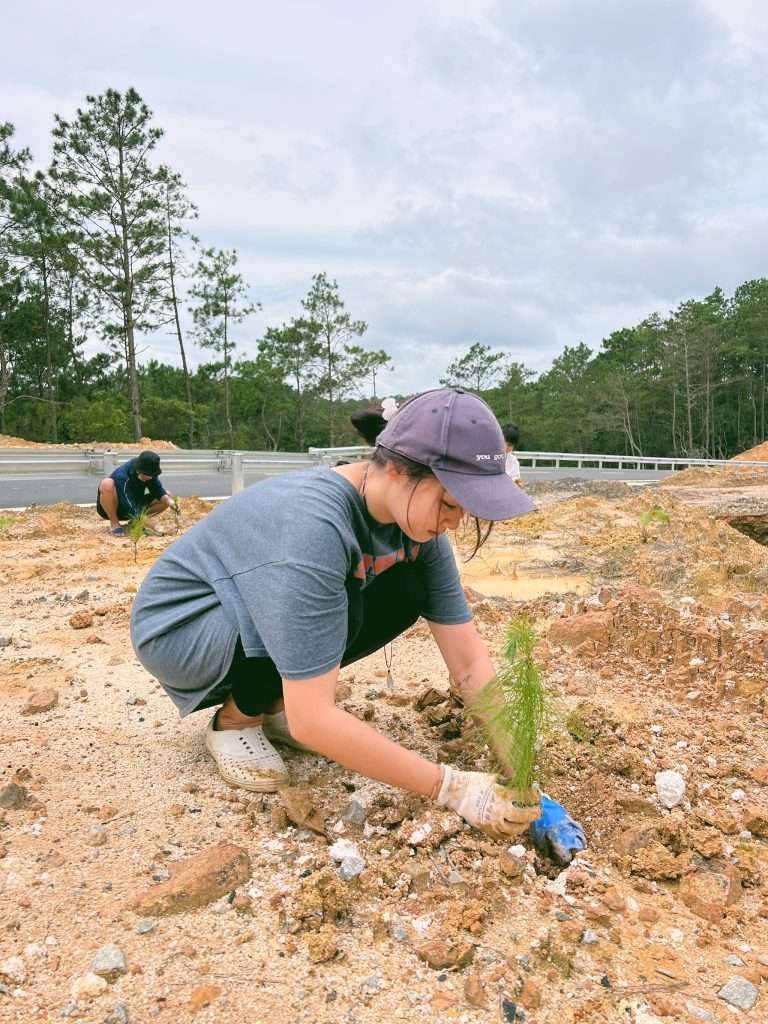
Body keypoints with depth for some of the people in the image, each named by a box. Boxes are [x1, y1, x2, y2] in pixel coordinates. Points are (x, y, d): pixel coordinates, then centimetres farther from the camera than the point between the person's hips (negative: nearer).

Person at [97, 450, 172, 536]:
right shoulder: (122, 476, -32)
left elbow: (159, 491, -8)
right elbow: (128, 505, -37)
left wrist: (169, 501, -31)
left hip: (135, 506, 6)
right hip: (109, 509, -5)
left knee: (167, 496, -8)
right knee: (107, 484, -38)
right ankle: (114, 524, -18)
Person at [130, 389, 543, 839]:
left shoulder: (414, 519, -14)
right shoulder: (313, 525, -37)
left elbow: (470, 659, -11)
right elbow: (310, 719, -38)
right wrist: (450, 787, -35)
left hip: (250, 619, 7)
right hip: (176, 625, -6)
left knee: (408, 592, -11)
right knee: (328, 614, -32)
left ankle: (270, 701, 4)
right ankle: (235, 718, -4)